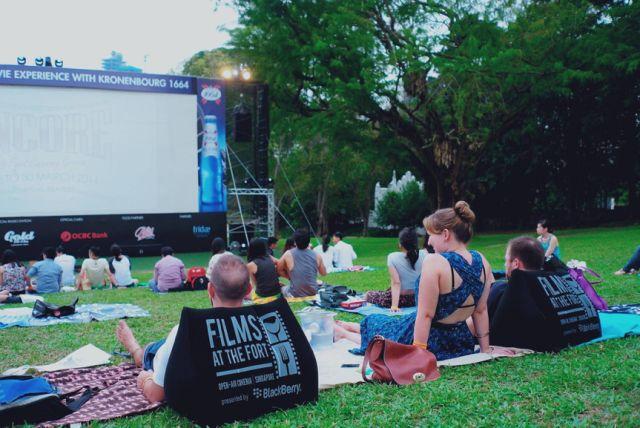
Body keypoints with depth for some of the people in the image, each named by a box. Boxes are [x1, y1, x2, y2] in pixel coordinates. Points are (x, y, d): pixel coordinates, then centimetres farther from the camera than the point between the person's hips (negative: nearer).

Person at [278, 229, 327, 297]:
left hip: (295, 294, -2)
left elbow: (279, 270, 4)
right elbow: (324, 273, 11)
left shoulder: (288, 254, -9)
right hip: (313, 293, 2)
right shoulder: (316, 256, -4)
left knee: (283, 289, 31)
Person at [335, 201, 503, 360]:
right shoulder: (481, 262, -5)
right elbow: (481, 311, 3)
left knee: (374, 322, 23)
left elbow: (425, 315, -23)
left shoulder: (434, 262, -25)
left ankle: (342, 332, 49)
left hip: (429, 341, -7)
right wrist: (485, 349, 10)